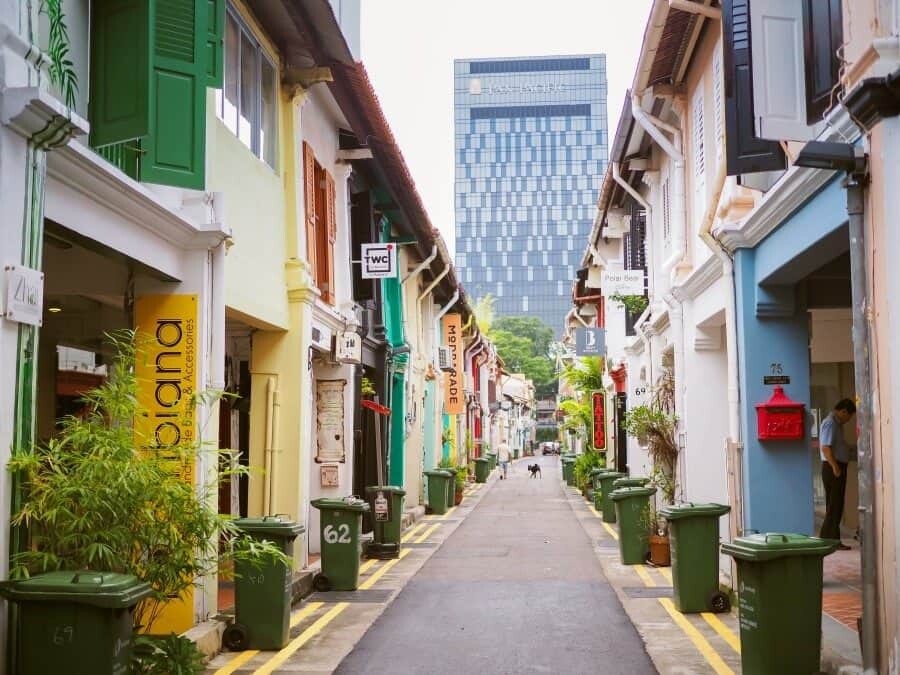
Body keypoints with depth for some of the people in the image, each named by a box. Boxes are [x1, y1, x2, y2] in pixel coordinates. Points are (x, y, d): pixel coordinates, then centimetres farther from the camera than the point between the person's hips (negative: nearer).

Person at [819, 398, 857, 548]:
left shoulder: (836, 423, 17)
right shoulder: (830, 423, -15)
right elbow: (825, 447, -23)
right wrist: (835, 467, -24)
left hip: (838, 467, 10)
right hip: (833, 468, -10)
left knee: (836, 506, 11)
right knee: (834, 506, -8)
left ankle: (833, 539, 15)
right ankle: (829, 540, -5)